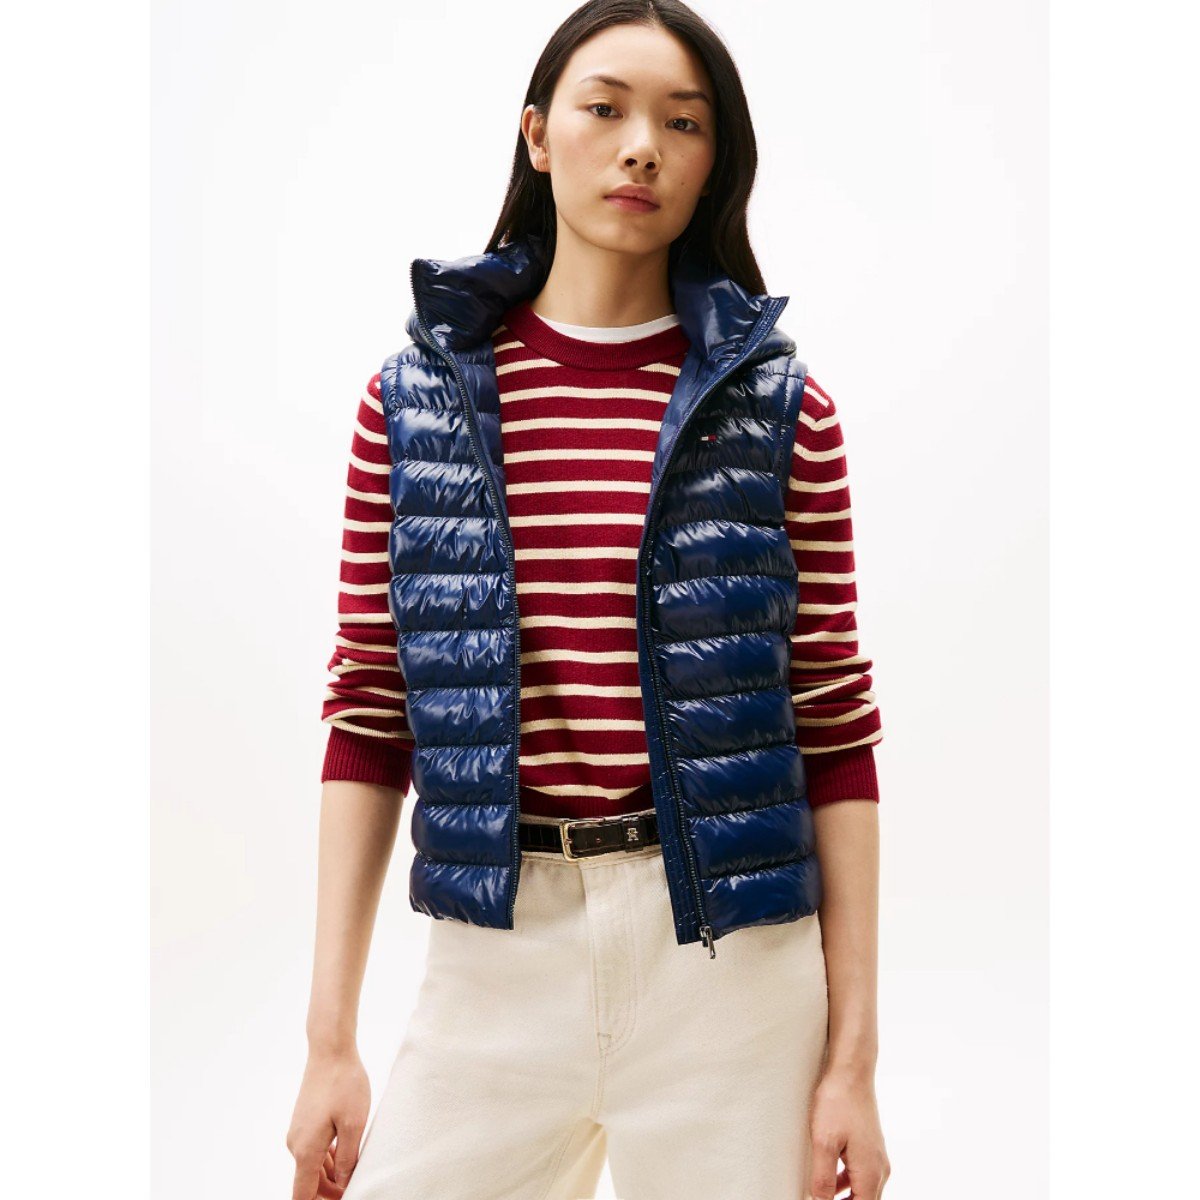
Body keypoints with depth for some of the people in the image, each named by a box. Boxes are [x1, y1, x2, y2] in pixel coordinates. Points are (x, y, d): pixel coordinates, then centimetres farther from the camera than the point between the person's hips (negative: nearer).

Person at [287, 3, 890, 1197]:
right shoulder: (414, 398, 3)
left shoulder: (778, 408, 0)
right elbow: (367, 717, 4)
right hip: (494, 955, 1)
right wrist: (328, 1039, 1)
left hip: (730, 961, -1)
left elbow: (837, 731, 0)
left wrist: (853, 1057, -2)